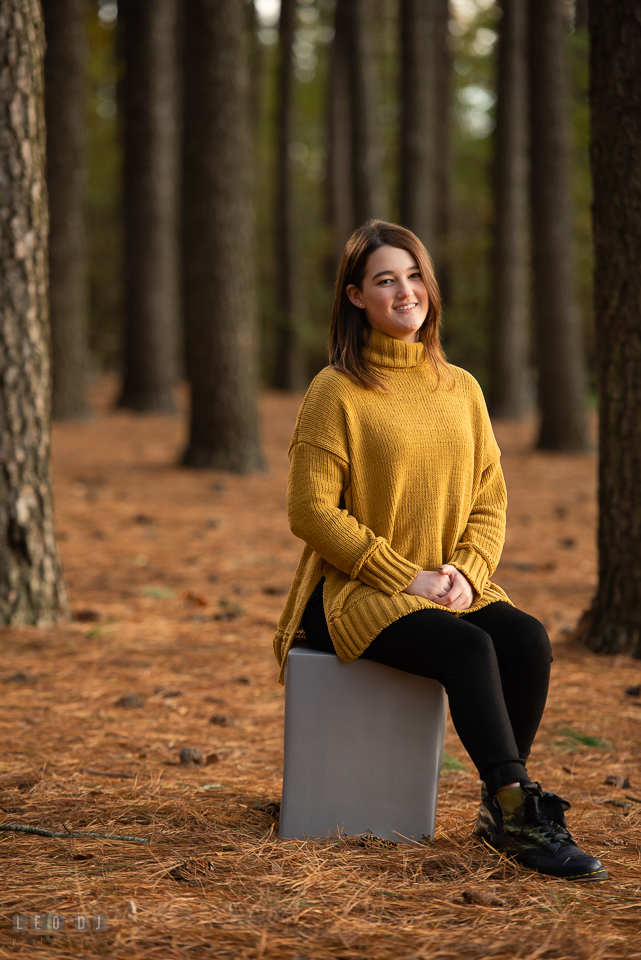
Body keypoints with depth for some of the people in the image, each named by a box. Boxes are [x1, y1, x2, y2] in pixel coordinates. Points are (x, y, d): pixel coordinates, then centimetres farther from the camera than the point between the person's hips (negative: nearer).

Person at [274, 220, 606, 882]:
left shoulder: (461, 389, 12)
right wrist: (404, 577, -15)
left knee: (528, 639, -23)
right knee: (468, 648, -31)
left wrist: (466, 570, -7)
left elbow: (490, 499, 13)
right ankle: (523, 817, -28)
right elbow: (312, 511, -10)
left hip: (453, 587, 5)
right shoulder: (337, 391, -5)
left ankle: (496, 809, -15)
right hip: (357, 592, -5)